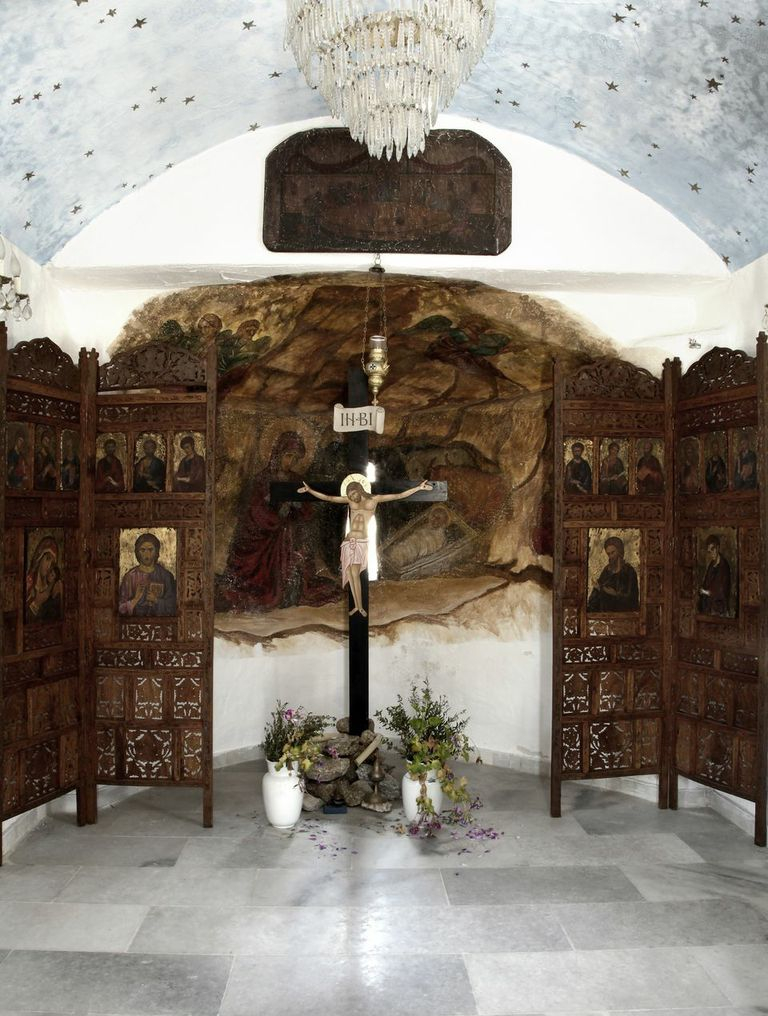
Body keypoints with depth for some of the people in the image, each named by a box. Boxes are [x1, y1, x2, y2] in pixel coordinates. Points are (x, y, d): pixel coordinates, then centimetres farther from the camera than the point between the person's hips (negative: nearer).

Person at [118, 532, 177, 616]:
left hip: (160, 621, 0)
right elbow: (121, 609, 1)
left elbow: (173, 606, 4)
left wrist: (156, 600, -9)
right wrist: (135, 600, -14)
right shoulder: (129, 576, 1)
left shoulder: (166, 575, 2)